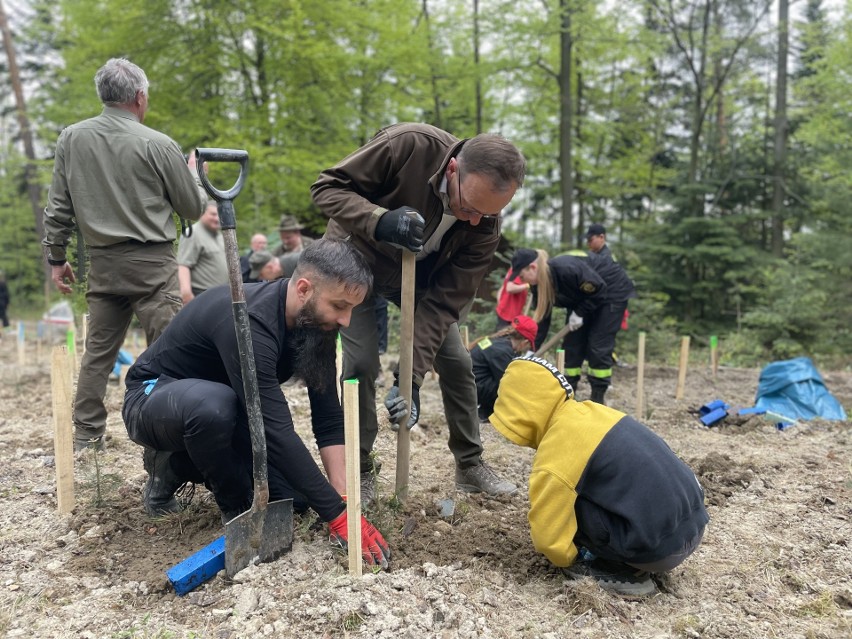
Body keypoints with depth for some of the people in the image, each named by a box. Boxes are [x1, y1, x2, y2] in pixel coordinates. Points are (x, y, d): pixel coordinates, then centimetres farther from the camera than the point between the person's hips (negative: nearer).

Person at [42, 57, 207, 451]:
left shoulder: (71, 138, 5)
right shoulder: (158, 145, -7)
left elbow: (58, 208, 8)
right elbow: (193, 208, 2)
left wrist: (56, 257, 17)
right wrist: (194, 175, 20)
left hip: (102, 263, 5)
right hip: (150, 262, -5)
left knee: (98, 351, 12)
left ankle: (85, 437, 19)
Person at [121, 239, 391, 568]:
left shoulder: (315, 321, -12)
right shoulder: (247, 320, -37)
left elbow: (329, 418, -12)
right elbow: (275, 429, -40)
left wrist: (345, 498, -21)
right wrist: (337, 514, -37)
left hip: (220, 410, 7)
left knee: (296, 494, -4)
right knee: (213, 403, -41)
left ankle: (178, 465, 13)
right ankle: (236, 508, -12)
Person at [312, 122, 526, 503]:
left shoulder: (485, 227, -25)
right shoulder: (410, 146, -36)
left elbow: (445, 301, -25)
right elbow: (326, 187, -28)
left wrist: (411, 378, -32)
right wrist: (380, 222, -47)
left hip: (420, 275, 3)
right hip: (358, 258, -3)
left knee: (456, 362, 1)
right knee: (361, 362, -15)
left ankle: (470, 465, 19)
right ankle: (361, 471, 5)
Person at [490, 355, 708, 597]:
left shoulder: (556, 452, -16)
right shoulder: (588, 412, 9)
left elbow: (548, 535, -12)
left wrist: (567, 559, 10)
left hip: (661, 548, -8)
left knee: (565, 501, -5)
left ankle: (621, 572, 2)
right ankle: (628, 561, 16)